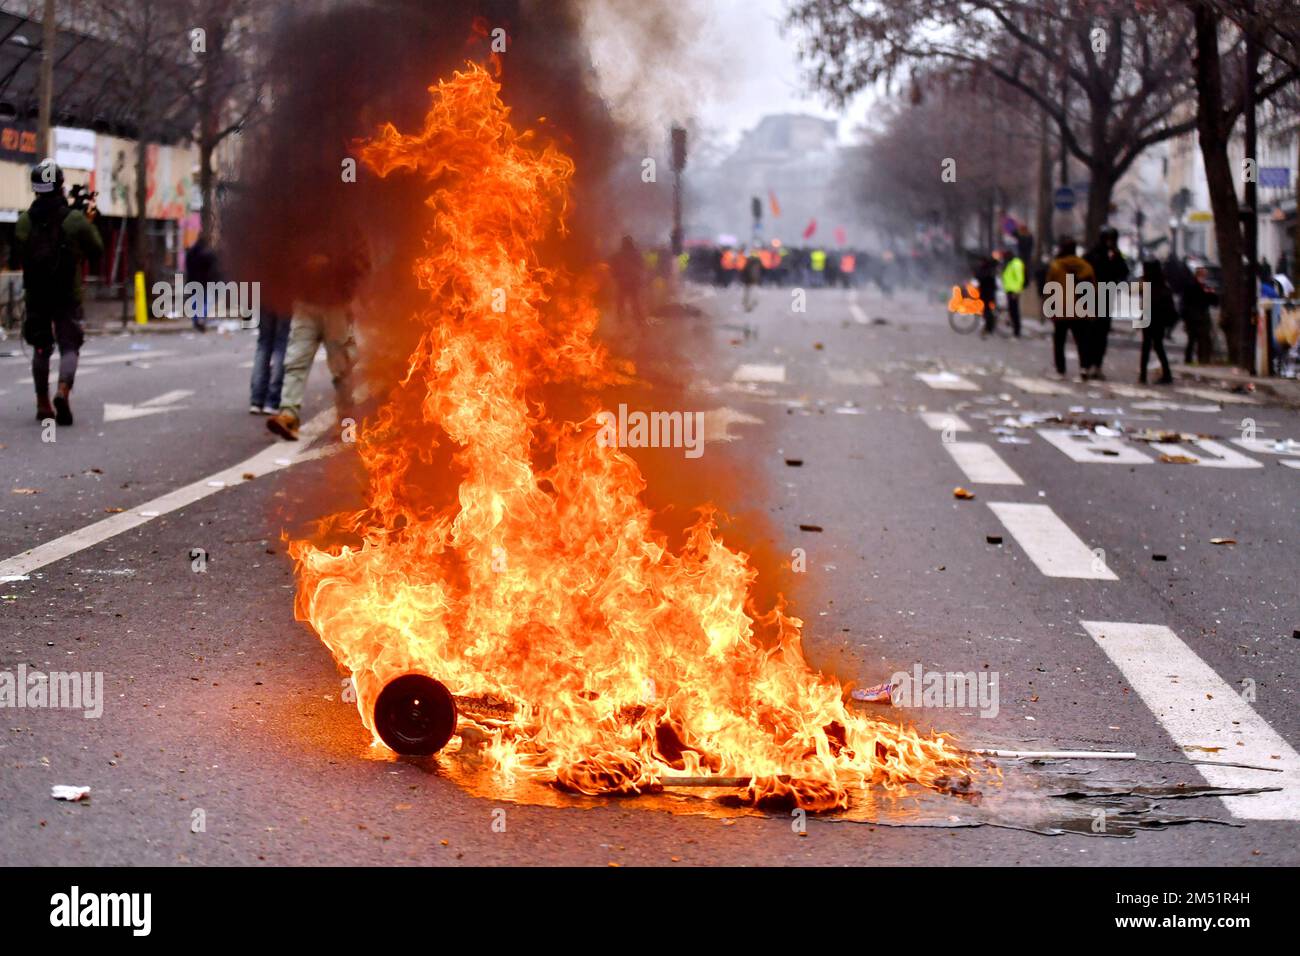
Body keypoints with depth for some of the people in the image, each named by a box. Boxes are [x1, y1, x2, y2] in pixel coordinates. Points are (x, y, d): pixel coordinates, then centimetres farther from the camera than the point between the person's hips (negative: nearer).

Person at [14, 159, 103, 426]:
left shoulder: (24, 221, -2)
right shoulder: (75, 219, -10)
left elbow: (20, 254, 8)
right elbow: (96, 249, 1)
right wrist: (88, 223, 14)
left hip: (36, 294, 3)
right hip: (68, 294, -3)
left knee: (40, 349, 14)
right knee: (69, 347, 2)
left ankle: (43, 404, 16)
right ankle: (63, 392, -22)